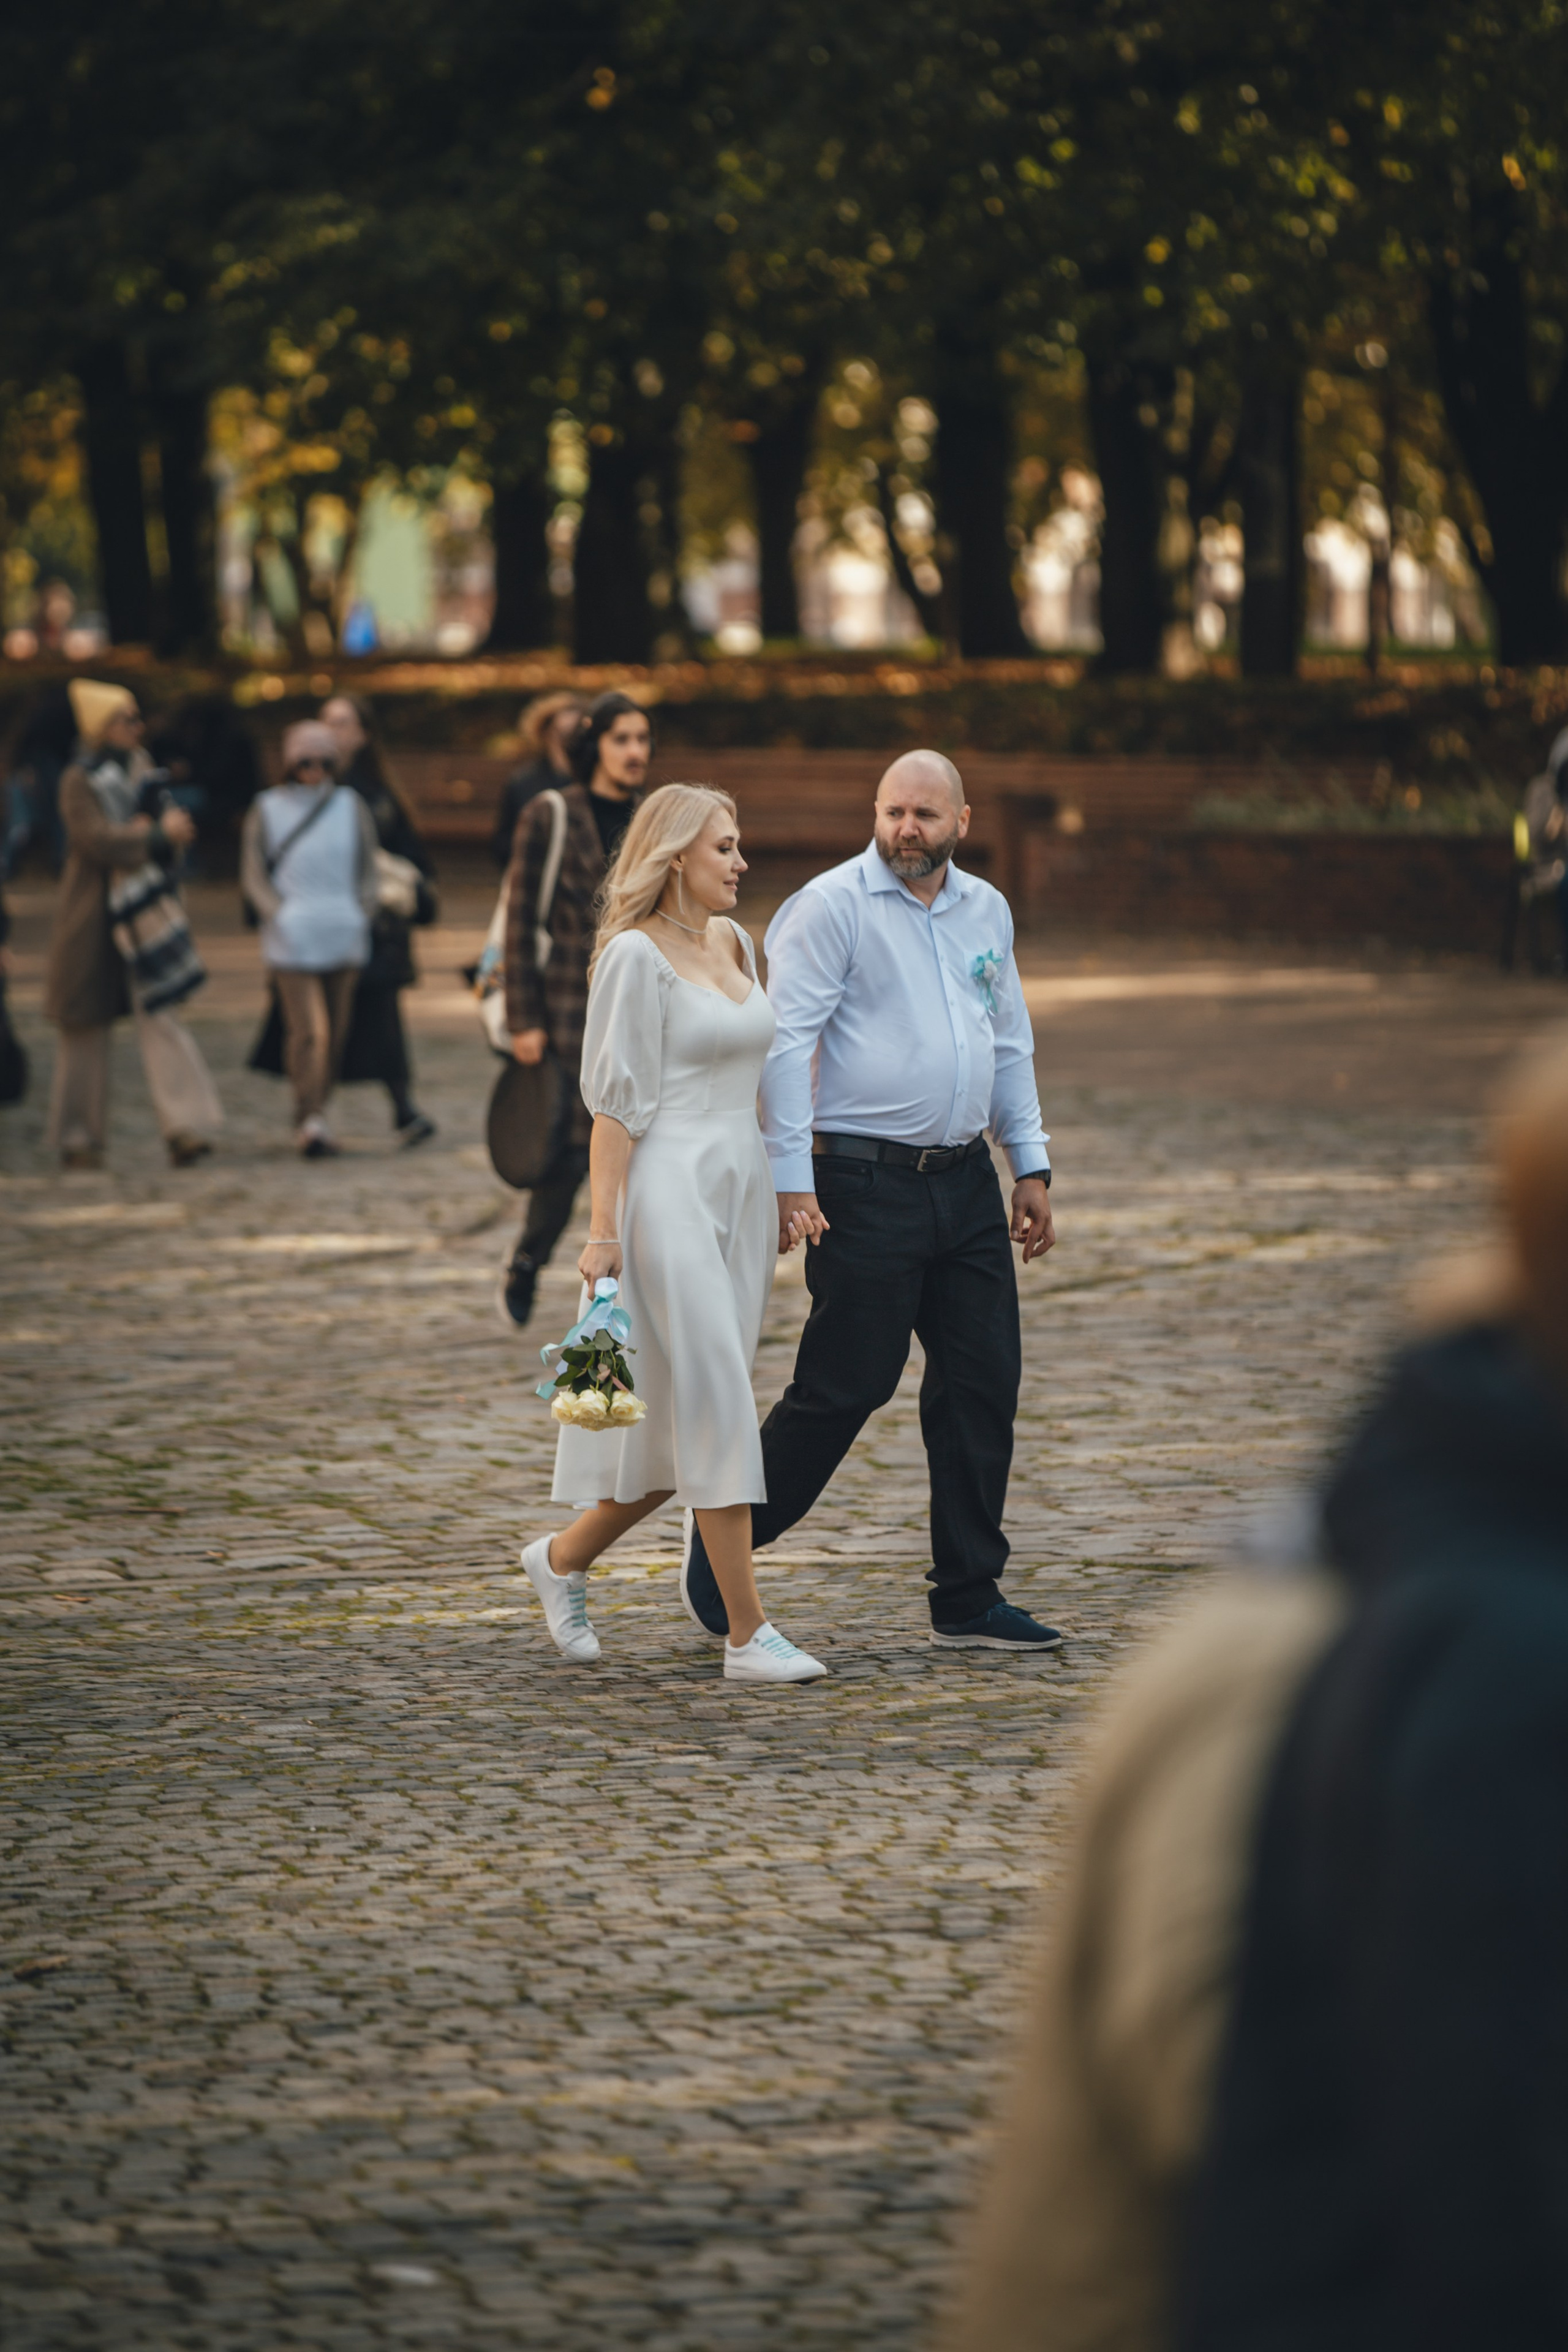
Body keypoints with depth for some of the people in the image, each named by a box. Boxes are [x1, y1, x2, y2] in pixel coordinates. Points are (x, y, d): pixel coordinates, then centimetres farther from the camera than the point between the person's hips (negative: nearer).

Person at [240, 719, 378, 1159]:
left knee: (336, 1032, 5)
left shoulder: (350, 807, 11)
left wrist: (362, 915, 1)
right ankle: (311, 1122, -15)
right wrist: (278, 915, -9)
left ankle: (313, 1115, 18)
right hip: (293, 940, -3)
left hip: (344, 937, 3)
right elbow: (253, 876, 5)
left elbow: (368, 871, 14)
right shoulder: (267, 811, 5)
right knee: (307, 1031, -14)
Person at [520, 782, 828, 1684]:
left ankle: (565, 1557, 26)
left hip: (742, 1191, 8)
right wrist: (604, 1231, -15)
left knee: (696, 1421, 8)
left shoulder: (735, 943, 15)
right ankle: (749, 1635, -9)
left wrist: (785, 1196, 16)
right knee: (716, 1405, -10)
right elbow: (618, 1103, -12)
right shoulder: (637, 955, -9)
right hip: (670, 1192, -8)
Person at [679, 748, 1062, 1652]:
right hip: (866, 1183, -6)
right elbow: (788, 1043, -11)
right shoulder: (832, 906, -7)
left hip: (966, 1179, 6)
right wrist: (792, 1179, -17)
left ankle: (969, 1596, 12)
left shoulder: (986, 911, 13)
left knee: (985, 1382, 5)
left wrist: (1033, 1168, 18)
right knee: (845, 1385, -6)